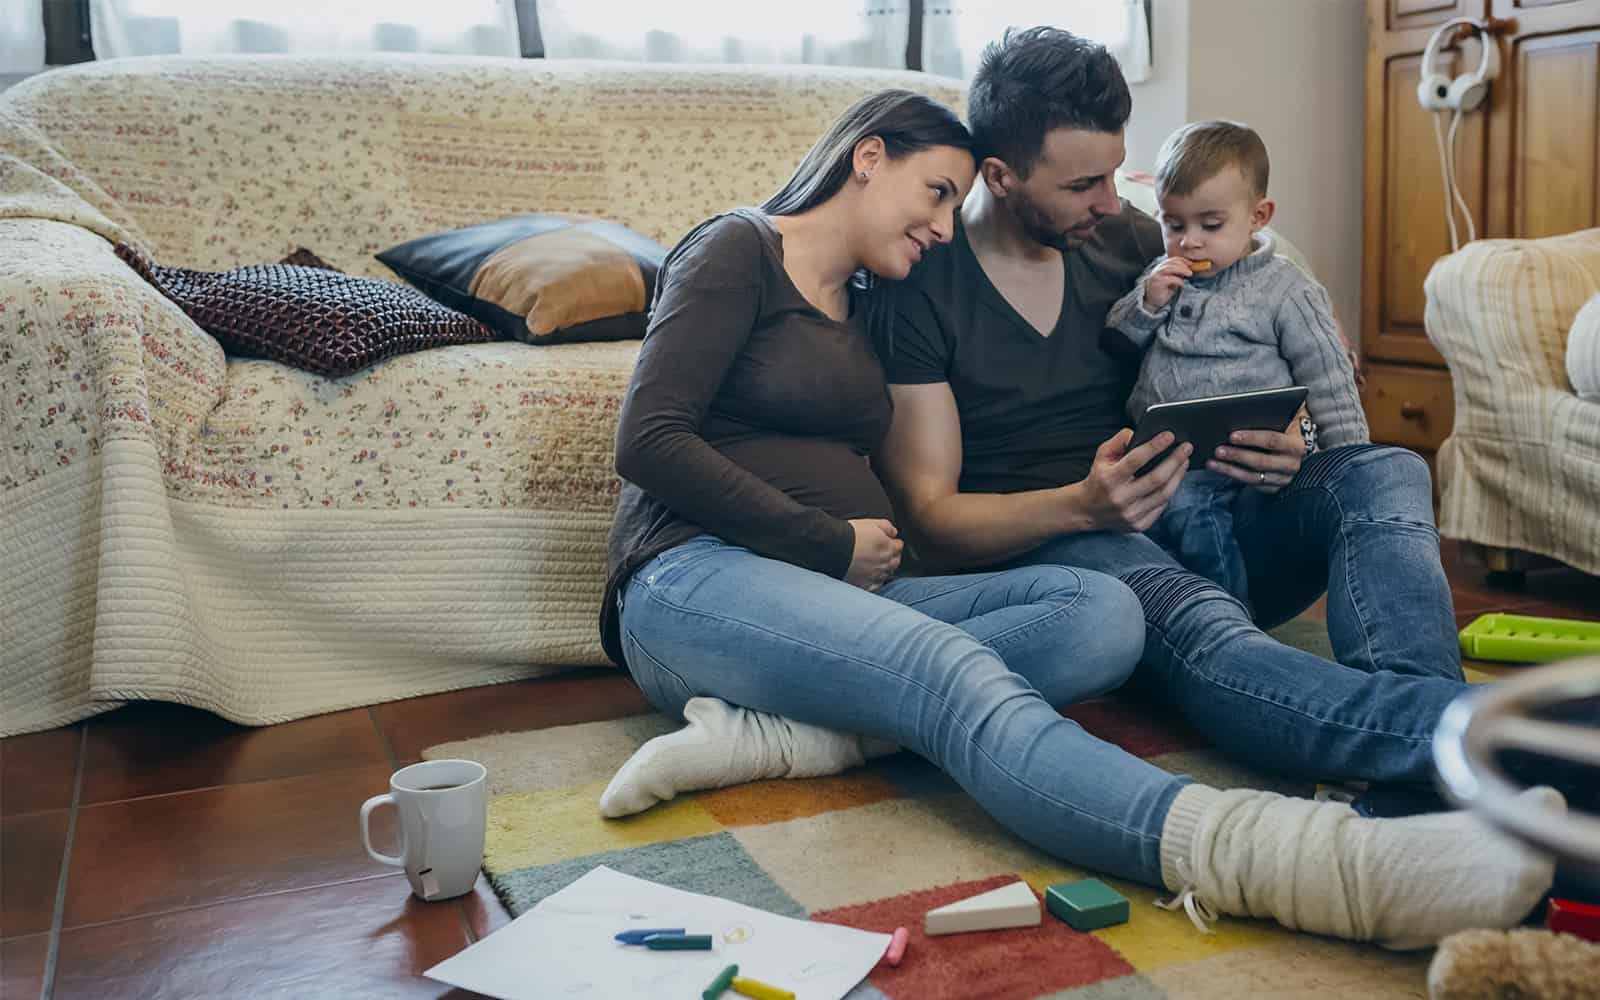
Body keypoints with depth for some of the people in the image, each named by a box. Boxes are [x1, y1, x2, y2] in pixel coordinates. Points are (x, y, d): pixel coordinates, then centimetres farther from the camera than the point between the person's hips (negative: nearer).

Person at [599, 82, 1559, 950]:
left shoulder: (869, 311, 26)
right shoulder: (740, 250, 3)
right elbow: (649, 441, -9)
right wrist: (830, 543, -8)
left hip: (840, 594, 7)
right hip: (697, 577, -7)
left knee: (1103, 613, -18)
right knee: (958, 676, -36)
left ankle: (775, 728, -32)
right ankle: (1335, 866, -57)